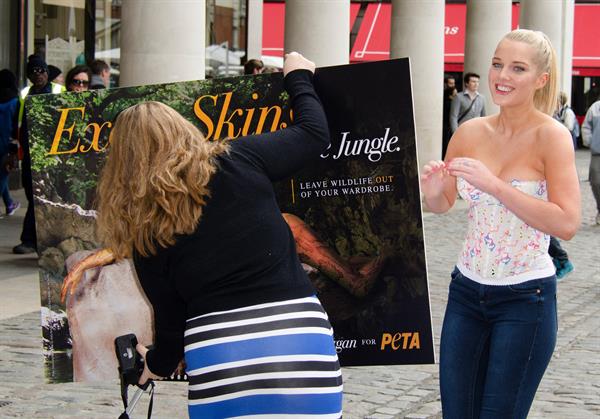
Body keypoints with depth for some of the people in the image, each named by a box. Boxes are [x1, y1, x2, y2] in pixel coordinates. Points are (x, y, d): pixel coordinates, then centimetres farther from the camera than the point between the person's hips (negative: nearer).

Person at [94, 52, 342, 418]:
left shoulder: (146, 231, 3)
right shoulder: (239, 161, 1)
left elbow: (170, 316, 9)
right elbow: (315, 133, 15)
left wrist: (159, 363, 31)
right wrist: (299, 78, 34)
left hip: (219, 365, 0)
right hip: (301, 341, 0)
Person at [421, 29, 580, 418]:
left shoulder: (551, 135, -14)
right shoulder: (471, 132, 0)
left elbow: (567, 224, -23)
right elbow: (443, 205, 14)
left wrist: (494, 185, -28)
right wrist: (433, 190, -10)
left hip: (525, 299, -5)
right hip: (467, 291, 5)